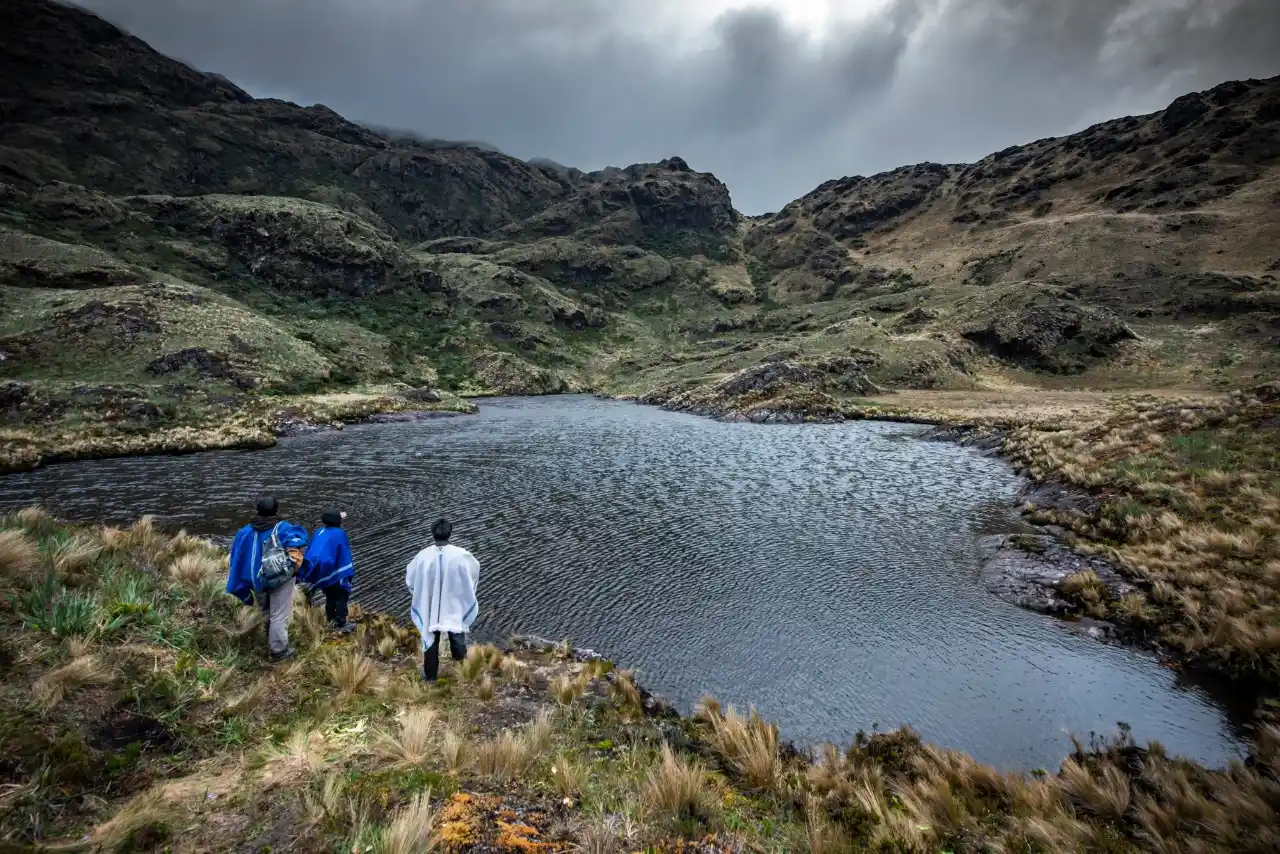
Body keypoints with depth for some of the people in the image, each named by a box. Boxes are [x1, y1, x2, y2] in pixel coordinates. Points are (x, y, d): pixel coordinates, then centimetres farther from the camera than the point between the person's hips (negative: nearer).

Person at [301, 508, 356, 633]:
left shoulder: (318, 532, 7)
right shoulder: (339, 533, -13)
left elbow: (310, 550, 12)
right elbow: (345, 554, -14)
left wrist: (306, 576, 19)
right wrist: (348, 573, -12)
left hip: (318, 570, 7)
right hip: (332, 571, -7)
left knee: (330, 595, 21)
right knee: (341, 596, 2)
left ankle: (331, 620, 30)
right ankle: (341, 624, 2)